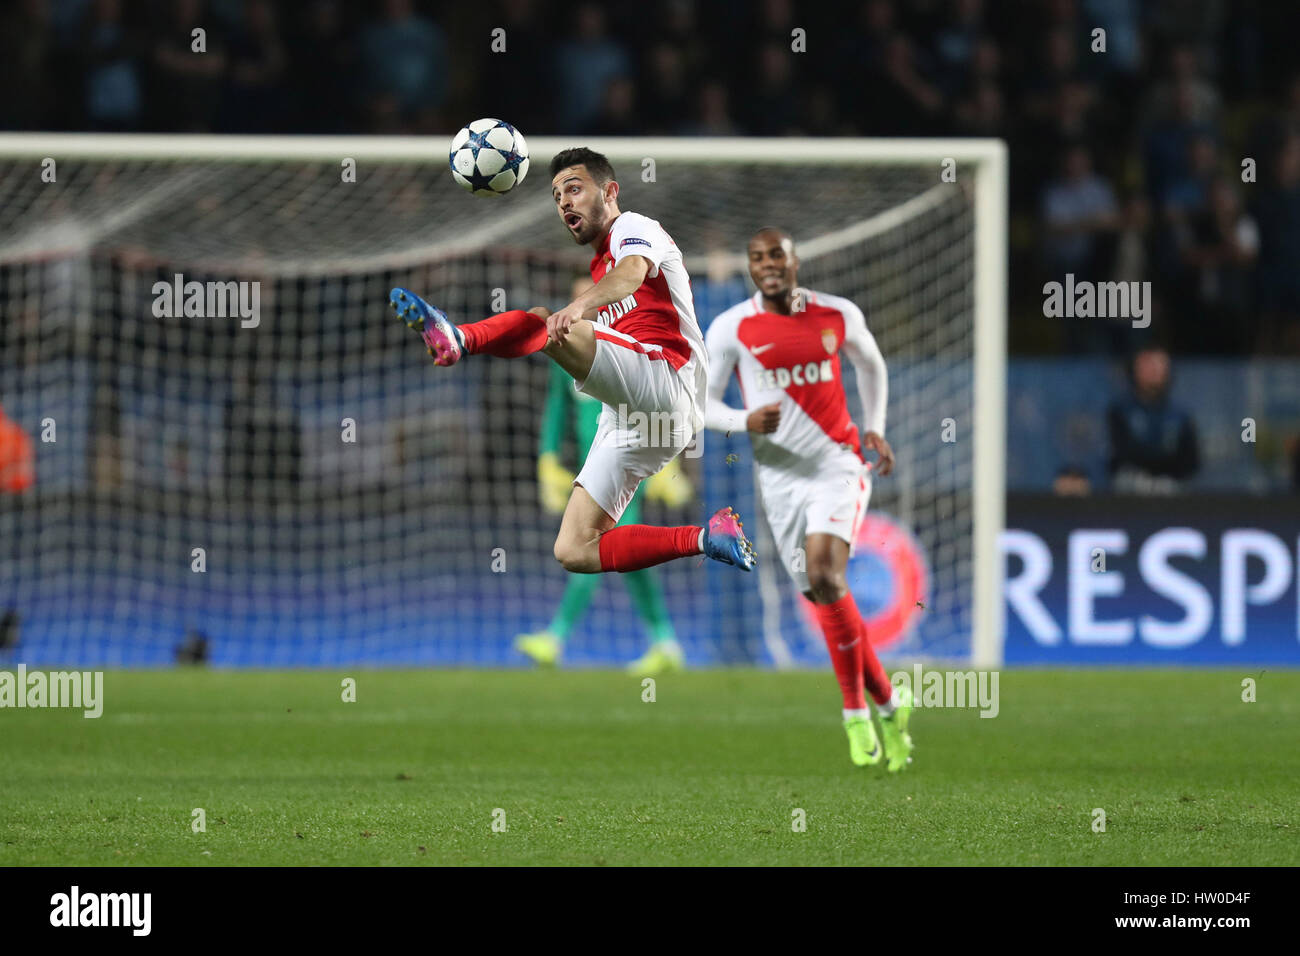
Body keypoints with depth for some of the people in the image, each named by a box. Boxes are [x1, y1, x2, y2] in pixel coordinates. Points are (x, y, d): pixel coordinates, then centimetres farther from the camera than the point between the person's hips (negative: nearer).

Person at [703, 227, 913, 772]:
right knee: (826, 599, 0)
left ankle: (857, 711, -10)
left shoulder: (837, 315, 2)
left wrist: (876, 428, 10)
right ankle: (888, 702, 18)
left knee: (825, 571, -23)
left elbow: (870, 366, 22)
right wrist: (744, 421, -18)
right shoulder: (730, 329, -2)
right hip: (780, 477, 2)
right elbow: (700, 404, 1)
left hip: (839, 465, -2)